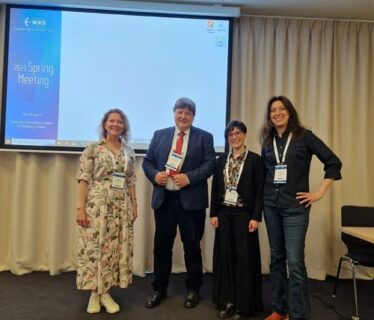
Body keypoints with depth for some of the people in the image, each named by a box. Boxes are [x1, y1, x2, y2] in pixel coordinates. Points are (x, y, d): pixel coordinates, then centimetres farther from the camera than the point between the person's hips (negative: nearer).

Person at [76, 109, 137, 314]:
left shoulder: (129, 152, 10)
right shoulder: (93, 149, -2)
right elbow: (84, 180, -6)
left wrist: (134, 204, 9)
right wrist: (81, 207, -12)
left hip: (121, 206, 4)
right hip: (97, 204, -4)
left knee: (116, 248, 7)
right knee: (94, 247, 2)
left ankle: (105, 292, 22)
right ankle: (94, 293, 19)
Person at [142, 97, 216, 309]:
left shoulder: (204, 137, 3)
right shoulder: (159, 135, 11)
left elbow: (210, 164, -5)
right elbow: (147, 161, 10)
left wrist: (189, 177, -18)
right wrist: (155, 174, -11)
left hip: (191, 200, -2)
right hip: (163, 198, 3)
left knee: (192, 246, 8)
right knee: (162, 246, 11)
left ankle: (193, 290, 27)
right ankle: (159, 289, 27)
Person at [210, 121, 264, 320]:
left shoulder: (255, 160, -4)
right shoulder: (221, 160, 8)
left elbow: (259, 191, -6)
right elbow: (215, 189, 8)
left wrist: (255, 217, -11)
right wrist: (213, 213, 2)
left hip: (244, 213, -3)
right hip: (224, 213, 4)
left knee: (244, 257, 2)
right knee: (225, 255, 7)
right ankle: (227, 301, 21)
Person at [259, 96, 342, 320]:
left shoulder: (304, 136, -3)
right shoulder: (267, 141, 9)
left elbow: (334, 163, -3)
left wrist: (320, 192, -6)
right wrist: (266, 195, 9)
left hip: (295, 207, -4)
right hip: (271, 206, 5)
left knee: (295, 262, -8)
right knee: (277, 258, 12)